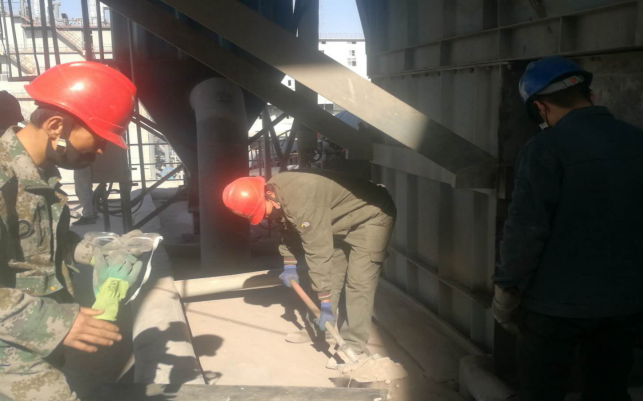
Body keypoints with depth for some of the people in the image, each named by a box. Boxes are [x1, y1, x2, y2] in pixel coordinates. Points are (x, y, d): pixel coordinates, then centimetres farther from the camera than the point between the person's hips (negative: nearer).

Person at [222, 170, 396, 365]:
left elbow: (318, 252, -34)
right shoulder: (276, 187, -7)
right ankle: (320, 328, 25)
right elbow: (292, 226, 12)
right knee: (330, 273, 13)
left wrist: (326, 303, -29)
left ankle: (353, 346, -7)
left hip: (372, 216, -9)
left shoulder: (301, 201, -36)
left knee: (358, 282, -14)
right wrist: (289, 264, 13)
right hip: (346, 219, 10)